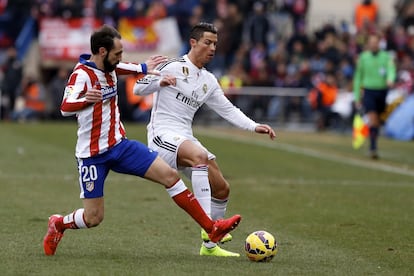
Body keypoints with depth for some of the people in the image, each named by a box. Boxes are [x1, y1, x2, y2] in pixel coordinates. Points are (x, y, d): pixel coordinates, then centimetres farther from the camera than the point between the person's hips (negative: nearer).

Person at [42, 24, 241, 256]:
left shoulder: (109, 68, 2)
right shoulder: (82, 74, -21)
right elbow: (65, 108, -38)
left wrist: (143, 68, 33)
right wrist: (86, 99, -57)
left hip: (120, 145, 7)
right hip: (93, 155, -7)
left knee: (169, 175, -5)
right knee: (93, 218, -4)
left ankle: (211, 228, 0)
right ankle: (58, 224, 29)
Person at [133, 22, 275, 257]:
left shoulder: (209, 81, 17)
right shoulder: (173, 67, -5)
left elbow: (228, 110, 20)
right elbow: (138, 88, -6)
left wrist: (254, 126, 6)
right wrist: (160, 82, -27)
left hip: (185, 138, 8)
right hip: (163, 134, -8)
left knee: (222, 189, 4)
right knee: (200, 156, -36)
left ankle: (209, 244, 20)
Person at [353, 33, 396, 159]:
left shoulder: (386, 57, 2)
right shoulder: (363, 57, 3)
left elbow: (391, 69, -16)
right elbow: (358, 77, 9)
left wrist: (390, 79, -40)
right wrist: (357, 97, 8)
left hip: (382, 91, 2)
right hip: (368, 91, -2)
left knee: (378, 121, 11)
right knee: (372, 119, -17)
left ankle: (374, 146, 28)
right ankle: (373, 148, -21)